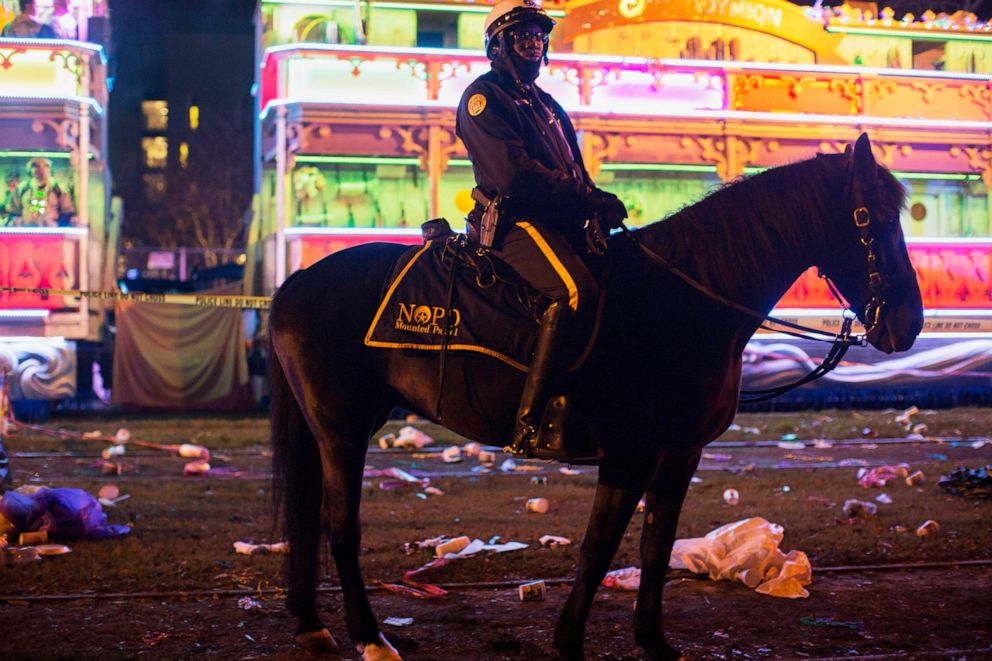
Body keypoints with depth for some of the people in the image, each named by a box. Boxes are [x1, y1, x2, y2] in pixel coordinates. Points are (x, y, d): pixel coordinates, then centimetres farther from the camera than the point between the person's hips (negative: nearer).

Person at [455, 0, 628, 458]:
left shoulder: (545, 104, 27)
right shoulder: (484, 97, -1)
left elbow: (574, 174, 24)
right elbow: (515, 174, -15)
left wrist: (597, 203, 1)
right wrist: (588, 198, -16)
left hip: (560, 221, 9)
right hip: (512, 220, -9)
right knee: (576, 291, -31)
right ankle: (529, 425, -35)